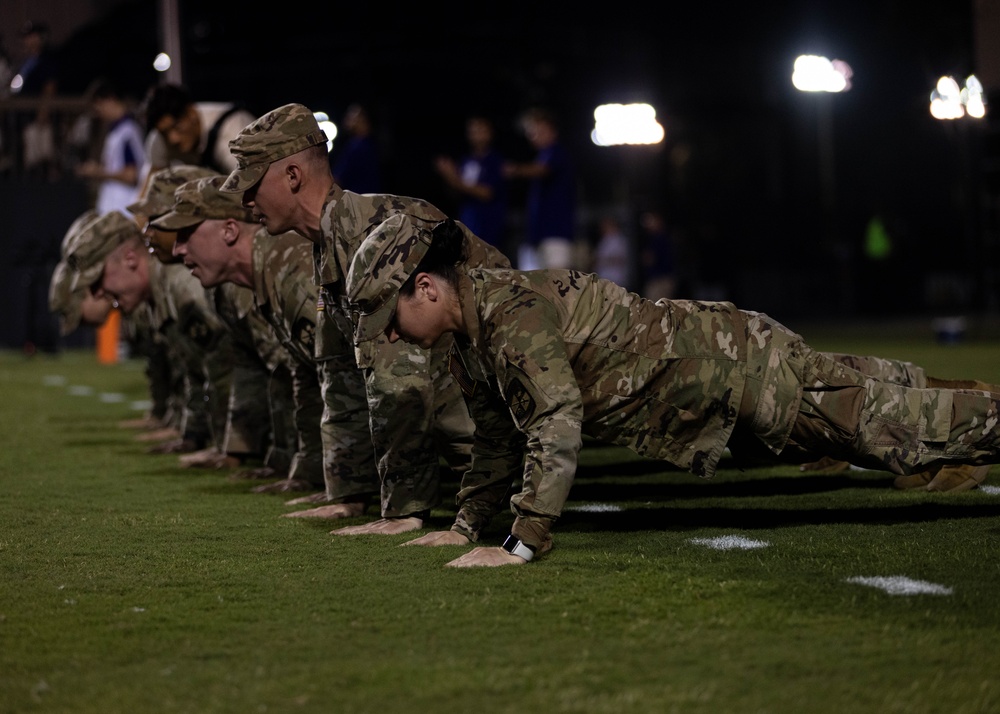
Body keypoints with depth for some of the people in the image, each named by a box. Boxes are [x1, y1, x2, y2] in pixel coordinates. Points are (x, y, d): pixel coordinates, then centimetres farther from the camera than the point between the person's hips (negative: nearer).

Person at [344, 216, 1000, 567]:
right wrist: (467, 526, 14)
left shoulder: (511, 309, -28)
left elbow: (557, 421, -36)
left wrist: (524, 545, -36)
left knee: (897, 429, -3)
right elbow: (500, 437, 17)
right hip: (712, 390, 8)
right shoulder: (470, 338, 3)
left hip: (737, 362, -8)